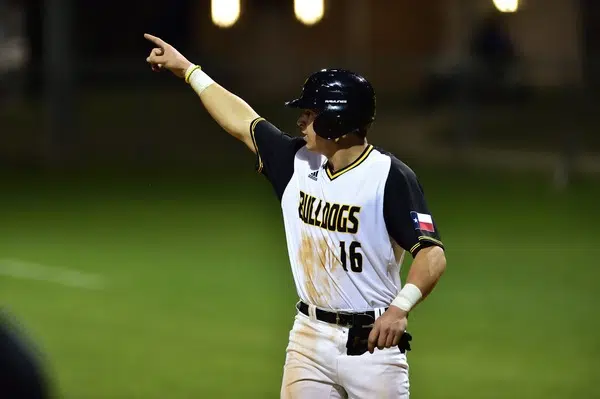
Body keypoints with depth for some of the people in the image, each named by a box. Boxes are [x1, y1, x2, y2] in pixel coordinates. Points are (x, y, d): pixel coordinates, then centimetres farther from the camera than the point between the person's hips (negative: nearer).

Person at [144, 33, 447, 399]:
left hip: (372, 340, -6)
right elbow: (241, 120, 20)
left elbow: (433, 254, -21)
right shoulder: (298, 162, 6)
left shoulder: (390, 177, -14)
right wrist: (187, 68, 27)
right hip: (310, 337, 6)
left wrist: (400, 309, -36)